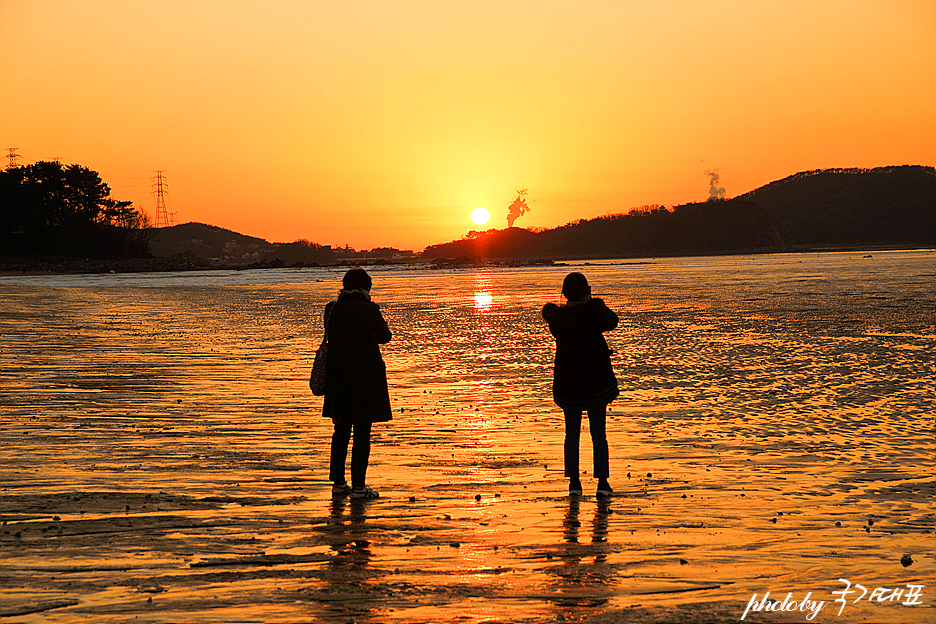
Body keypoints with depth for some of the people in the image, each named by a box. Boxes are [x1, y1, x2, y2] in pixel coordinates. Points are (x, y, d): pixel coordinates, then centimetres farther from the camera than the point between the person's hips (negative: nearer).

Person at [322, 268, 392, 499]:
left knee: (341, 431, 16)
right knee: (362, 433, 1)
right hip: (366, 378, -5)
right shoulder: (369, 310, -11)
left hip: (338, 378, 5)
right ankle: (358, 486, 1)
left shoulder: (332, 310, 1)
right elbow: (385, 337, 3)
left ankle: (338, 482, 19)